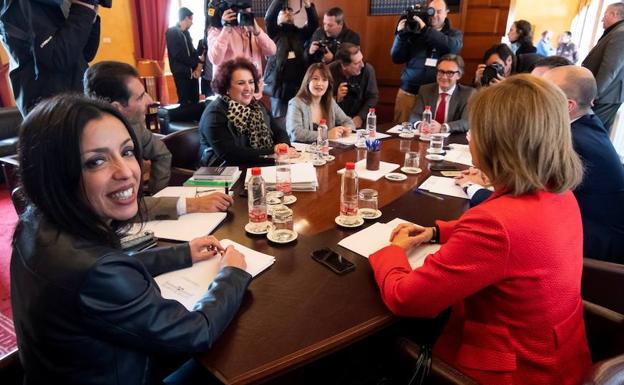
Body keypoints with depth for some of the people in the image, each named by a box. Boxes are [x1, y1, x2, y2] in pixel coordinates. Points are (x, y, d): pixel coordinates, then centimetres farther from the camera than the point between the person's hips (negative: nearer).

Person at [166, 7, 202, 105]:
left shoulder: (186, 32, 14)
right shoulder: (171, 32, -9)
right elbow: (178, 55, -17)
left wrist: (198, 65, -6)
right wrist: (196, 64, -10)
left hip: (192, 72, 7)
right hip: (181, 73, -7)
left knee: (195, 100, 8)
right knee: (185, 102, -2)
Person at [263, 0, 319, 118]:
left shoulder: (300, 33, 16)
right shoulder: (274, 33, 10)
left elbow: (314, 24, 2)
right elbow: (268, 18, -7)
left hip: (298, 86, 2)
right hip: (279, 85, -2)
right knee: (280, 120, 1)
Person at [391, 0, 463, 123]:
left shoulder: (454, 34, 9)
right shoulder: (414, 31, 9)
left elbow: (452, 47, -16)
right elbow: (397, 59, 6)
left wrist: (425, 28, -16)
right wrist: (401, 34, -7)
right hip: (408, 92, 1)